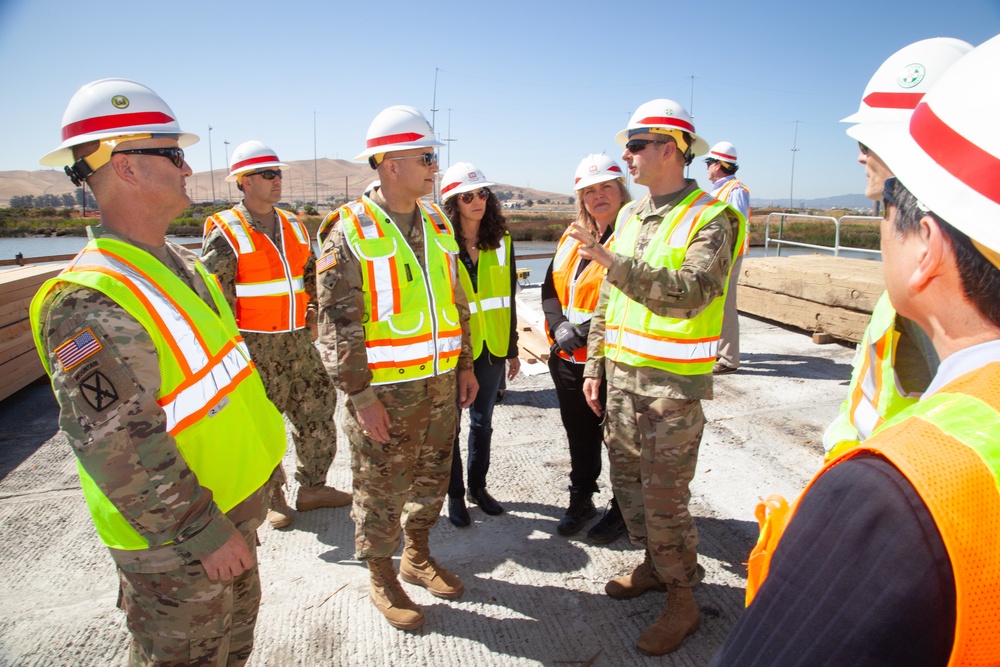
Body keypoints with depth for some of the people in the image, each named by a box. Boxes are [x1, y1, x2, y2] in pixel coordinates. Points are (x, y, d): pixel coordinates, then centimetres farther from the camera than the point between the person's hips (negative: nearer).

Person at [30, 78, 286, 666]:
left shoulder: (182, 263, 4)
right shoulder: (91, 301, -26)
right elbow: (117, 449, -28)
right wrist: (204, 534, -21)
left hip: (235, 506, 8)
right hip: (176, 542, -8)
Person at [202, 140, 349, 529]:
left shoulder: (294, 226, 10)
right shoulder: (226, 233, -9)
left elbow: (313, 274, 21)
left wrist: (313, 312, 12)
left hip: (298, 341, 6)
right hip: (254, 347, -6)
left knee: (317, 409, 10)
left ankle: (312, 487, 26)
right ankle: (271, 497, 24)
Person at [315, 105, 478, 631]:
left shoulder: (438, 226, 9)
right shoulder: (349, 231, -12)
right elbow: (336, 322, -14)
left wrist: (464, 366, 12)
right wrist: (360, 396, -17)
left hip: (441, 383, 6)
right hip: (384, 390, -6)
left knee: (432, 476, 19)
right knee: (380, 489, 9)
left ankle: (417, 557, 41)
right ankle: (382, 578, 30)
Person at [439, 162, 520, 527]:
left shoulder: (501, 240, 3)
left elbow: (508, 297, 8)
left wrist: (513, 349, 9)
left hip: (491, 347, 4)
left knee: (482, 422, 17)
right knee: (450, 425, 9)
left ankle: (478, 486, 35)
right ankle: (455, 494, 27)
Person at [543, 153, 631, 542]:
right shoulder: (572, 237, 11)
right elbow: (551, 289, 12)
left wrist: (581, 333, -21)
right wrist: (559, 326, -7)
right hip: (567, 359, 7)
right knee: (579, 437, 21)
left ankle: (621, 510, 28)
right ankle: (581, 501, 39)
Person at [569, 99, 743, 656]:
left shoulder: (710, 217, -11)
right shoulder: (630, 216, 11)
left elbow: (690, 291, -27)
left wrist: (613, 260, -31)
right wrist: (594, 366, 14)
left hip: (675, 380, -7)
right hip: (622, 373, 7)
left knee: (665, 496, 0)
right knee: (628, 480, 17)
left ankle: (683, 600, 20)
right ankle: (653, 565, 38)